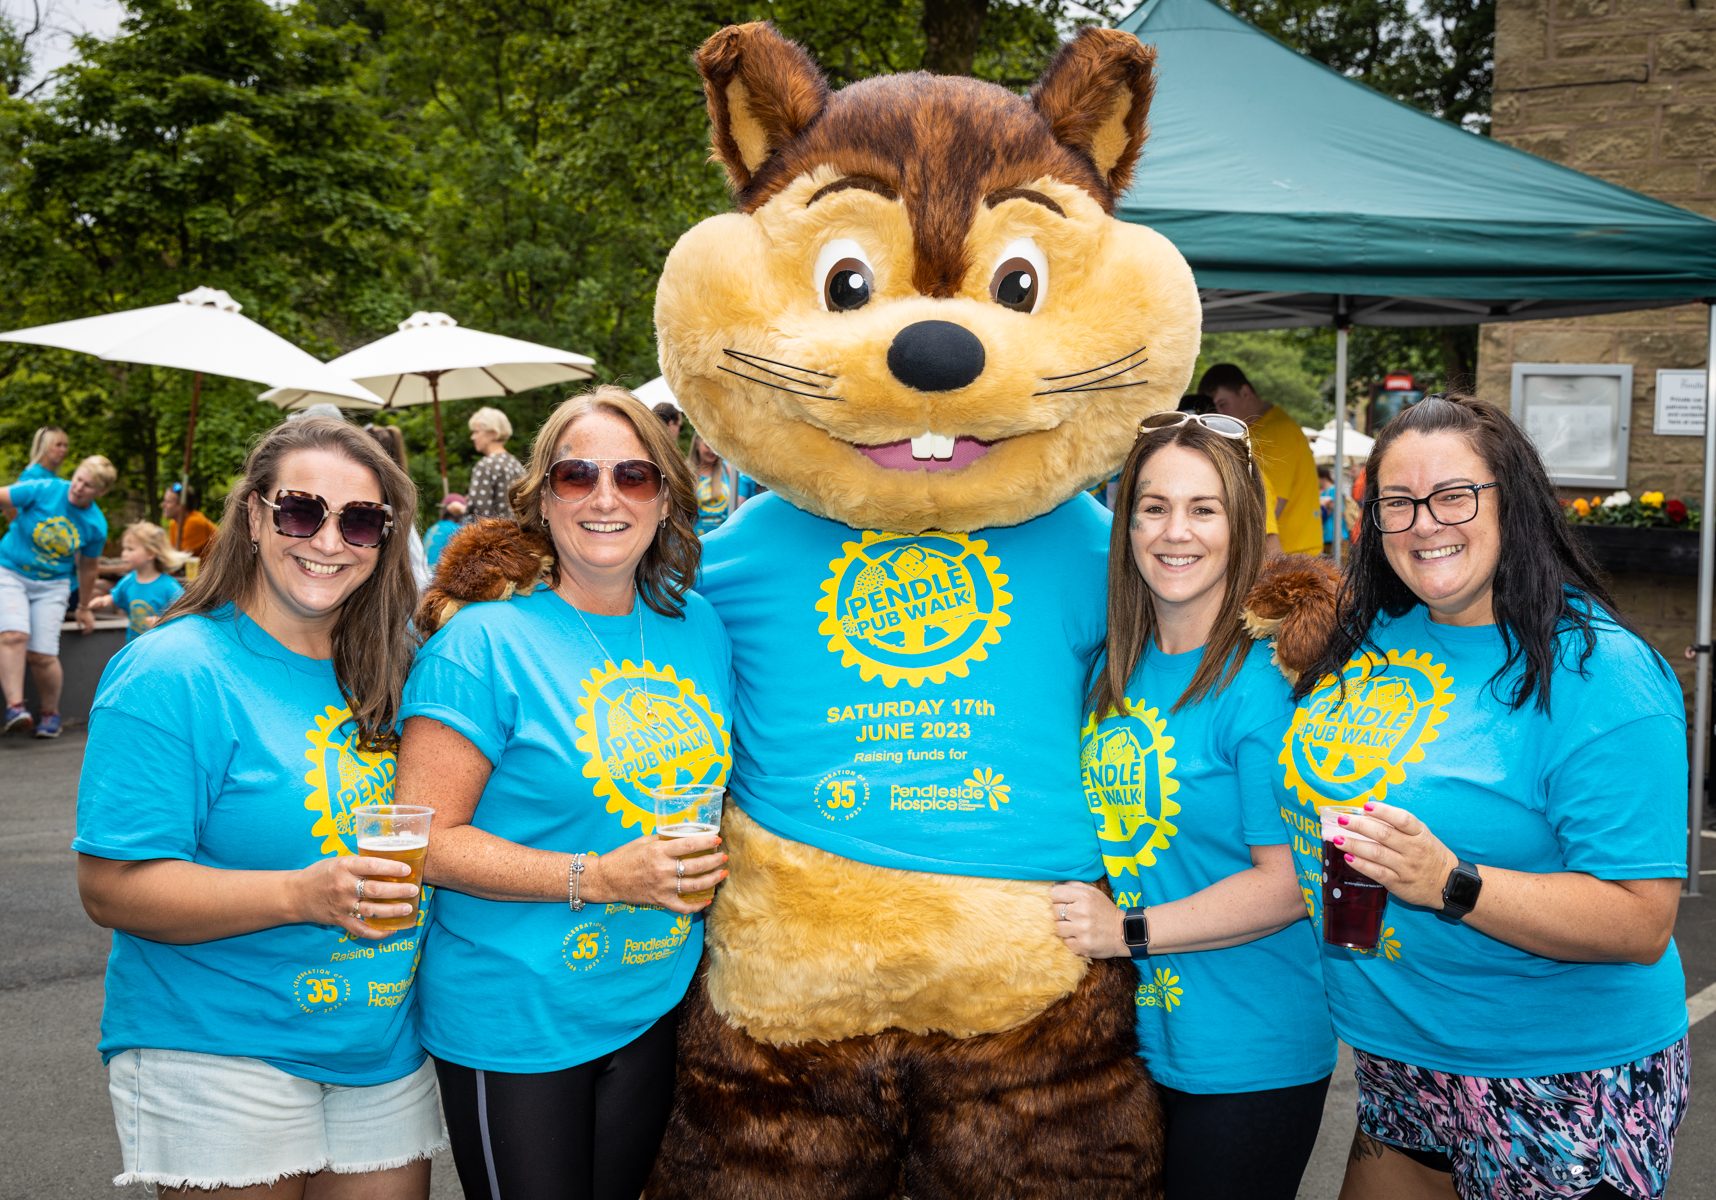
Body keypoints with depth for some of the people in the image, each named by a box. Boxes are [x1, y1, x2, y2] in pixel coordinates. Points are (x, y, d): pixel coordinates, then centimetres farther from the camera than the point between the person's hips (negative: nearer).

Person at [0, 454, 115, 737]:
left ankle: (50, 713, 14)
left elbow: (87, 568, 9)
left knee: (42, 655, -9)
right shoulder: (42, 490, -13)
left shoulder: (96, 526, -5)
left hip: (52, 585, 1)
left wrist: (84, 608, 18)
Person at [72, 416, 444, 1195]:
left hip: (386, 1057, 6)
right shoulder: (171, 675, -12)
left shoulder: (389, 676, 7)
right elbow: (111, 887, -18)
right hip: (218, 1058, -6)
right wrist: (300, 895, -28)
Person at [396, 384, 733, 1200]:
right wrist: (596, 878, -23)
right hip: (514, 1025, -5)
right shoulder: (486, 641, -13)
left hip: (654, 1008, 5)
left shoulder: (699, 626, 4)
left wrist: (712, 868, 0)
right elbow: (423, 839, -16)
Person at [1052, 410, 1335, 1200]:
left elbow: (1290, 882, -19)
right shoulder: (1112, 670, 4)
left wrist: (1129, 931, -20)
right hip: (1127, 1041, 6)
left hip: (1245, 1063, -6)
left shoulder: (1264, 681, -16)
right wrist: (1075, 914, 0)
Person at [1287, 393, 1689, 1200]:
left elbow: (1641, 924, -22)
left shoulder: (1598, 676, -18)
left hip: (1563, 1091, -6)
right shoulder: (1373, 639, 3)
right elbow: (1311, 792, 21)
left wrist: (1453, 884, -31)